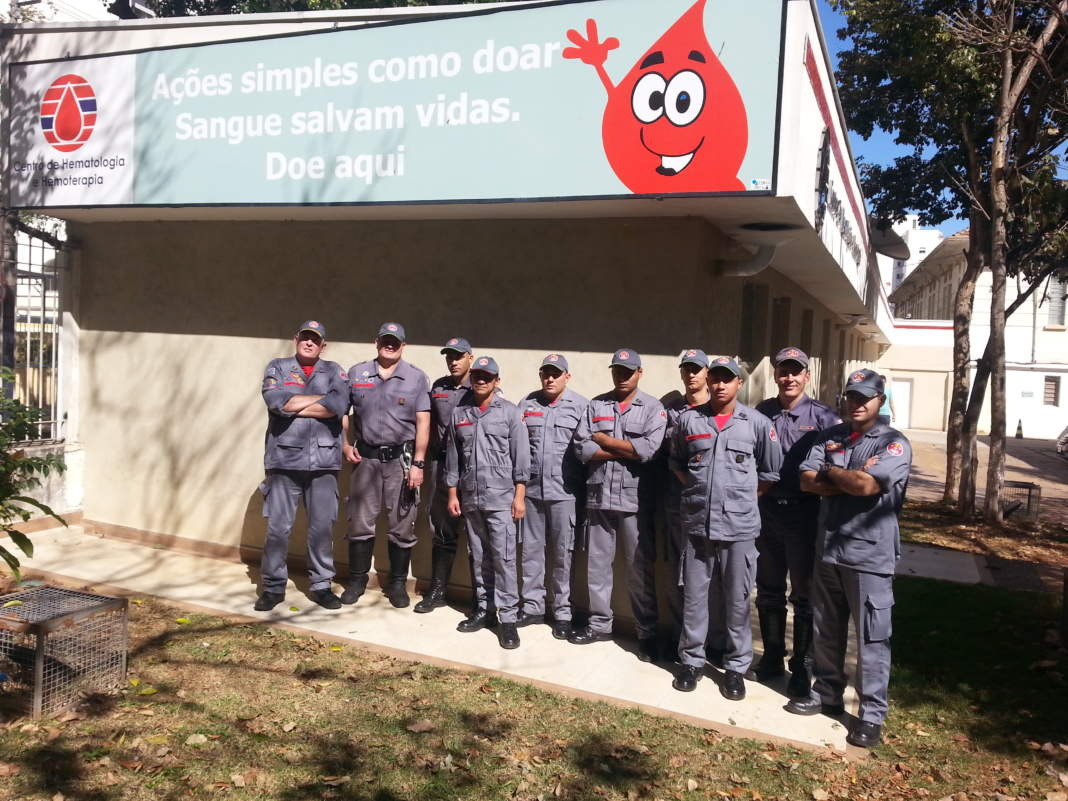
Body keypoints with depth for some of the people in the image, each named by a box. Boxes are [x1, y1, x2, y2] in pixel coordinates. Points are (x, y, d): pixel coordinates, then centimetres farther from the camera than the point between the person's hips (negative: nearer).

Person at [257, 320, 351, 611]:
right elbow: (276, 401, -10)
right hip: (284, 459, -1)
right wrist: (322, 398, -7)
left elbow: (339, 405, -10)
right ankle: (273, 587, 16)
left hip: (323, 461, 1)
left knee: (322, 527, 5)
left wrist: (295, 407, -8)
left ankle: (321, 585, 18)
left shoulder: (334, 371, 10)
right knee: (278, 527, 2)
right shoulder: (277, 367, 10)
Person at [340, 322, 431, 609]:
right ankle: (357, 580, 21)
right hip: (365, 457, 2)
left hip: (401, 459, -1)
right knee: (360, 523, 6)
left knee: (402, 526, 4)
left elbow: (423, 423, -3)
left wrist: (418, 464, -9)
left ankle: (398, 583, 18)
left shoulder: (416, 378, 1)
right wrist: (345, 444, 3)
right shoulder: (357, 373, 7)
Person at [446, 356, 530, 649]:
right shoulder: (459, 414, 10)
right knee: (478, 558, 11)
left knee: (503, 557, -6)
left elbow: (521, 456, -3)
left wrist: (519, 495, -8)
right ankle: (484, 610, 23)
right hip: (470, 498, 4)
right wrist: (452, 494, 10)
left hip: (501, 498, -4)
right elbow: (453, 457, 13)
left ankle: (508, 618, -1)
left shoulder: (510, 412, -1)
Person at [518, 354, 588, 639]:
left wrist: (585, 487, -7)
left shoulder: (581, 406, -1)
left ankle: (562, 612, 16)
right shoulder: (527, 404, 9)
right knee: (531, 550, 10)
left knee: (562, 553, 4)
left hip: (564, 492, -3)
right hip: (531, 489, 3)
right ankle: (532, 606, 22)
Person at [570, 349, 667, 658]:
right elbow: (581, 448, -4)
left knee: (640, 568, 5)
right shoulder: (595, 405, 8)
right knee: (597, 564, 12)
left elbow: (648, 449, -16)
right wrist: (627, 451, -10)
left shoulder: (653, 408, 0)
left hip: (635, 499, -3)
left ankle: (647, 632, 16)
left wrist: (603, 439, -8)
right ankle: (599, 624, 26)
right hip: (599, 496, 3)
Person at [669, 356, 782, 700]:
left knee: (737, 600, 7)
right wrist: (697, 492, 8)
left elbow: (770, 473, 7)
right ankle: (692, 660, 23)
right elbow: (676, 463, 16)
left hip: (739, 526, -1)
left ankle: (736, 667, 20)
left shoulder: (758, 423, -1)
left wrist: (743, 499, 4)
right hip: (697, 523, 2)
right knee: (694, 596, 9)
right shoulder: (688, 420, 4)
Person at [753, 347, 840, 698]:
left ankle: (801, 666, 20)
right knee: (768, 591, 15)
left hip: (804, 515, -3)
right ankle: (772, 656, 31)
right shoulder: (761, 413, 3)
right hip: (767, 511, 3)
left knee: (803, 594, 7)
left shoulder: (823, 417, -6)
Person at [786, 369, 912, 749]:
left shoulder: (894, 443, -7)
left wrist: (830, 472, -4)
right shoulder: (829, 437, 10)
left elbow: (866, 485, -21)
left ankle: (871, 714, 13)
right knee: (827, 631, 17)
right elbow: (807, 481, -2)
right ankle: (827, 693, 32)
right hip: (828, 550, 5)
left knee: (872, 639, 2)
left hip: (870, 556, -5)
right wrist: (852, 480, -12)